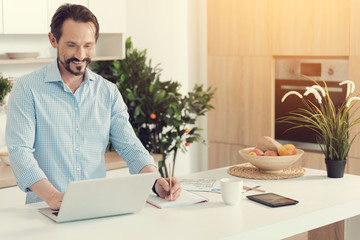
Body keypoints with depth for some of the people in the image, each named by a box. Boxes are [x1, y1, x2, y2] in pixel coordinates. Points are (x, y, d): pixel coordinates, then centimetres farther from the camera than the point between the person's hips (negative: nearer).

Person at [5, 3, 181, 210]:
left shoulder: (109, 92, 10)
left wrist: (156, 182, -14)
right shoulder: (27, 89, -2)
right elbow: (20, 151, -11)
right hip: (46, 209, -2)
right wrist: (52, 196, -28)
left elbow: (129, 146, 6)